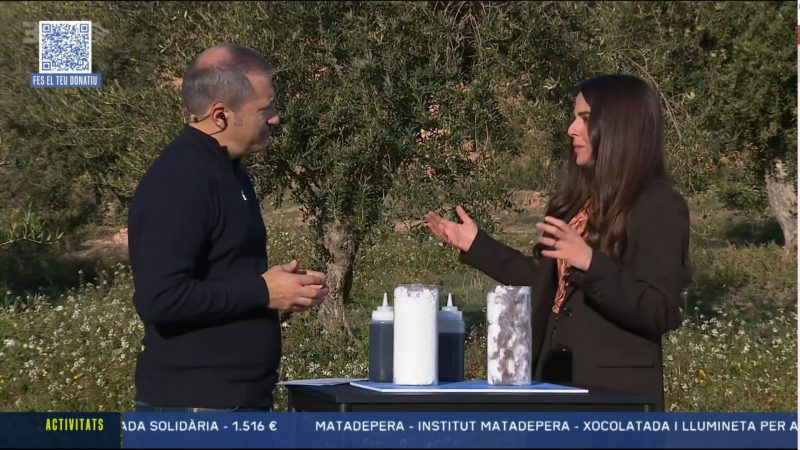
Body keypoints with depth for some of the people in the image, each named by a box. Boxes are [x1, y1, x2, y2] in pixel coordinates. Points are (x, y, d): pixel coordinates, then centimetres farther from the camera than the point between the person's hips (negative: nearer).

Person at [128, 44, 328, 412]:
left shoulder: (228, 172, 16)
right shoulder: (177, 183, -16)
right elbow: (160, 299, -25)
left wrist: (284, 286, 9)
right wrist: (262, 293, -17)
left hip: (244, 397, 10)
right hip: (193, 406, -10)